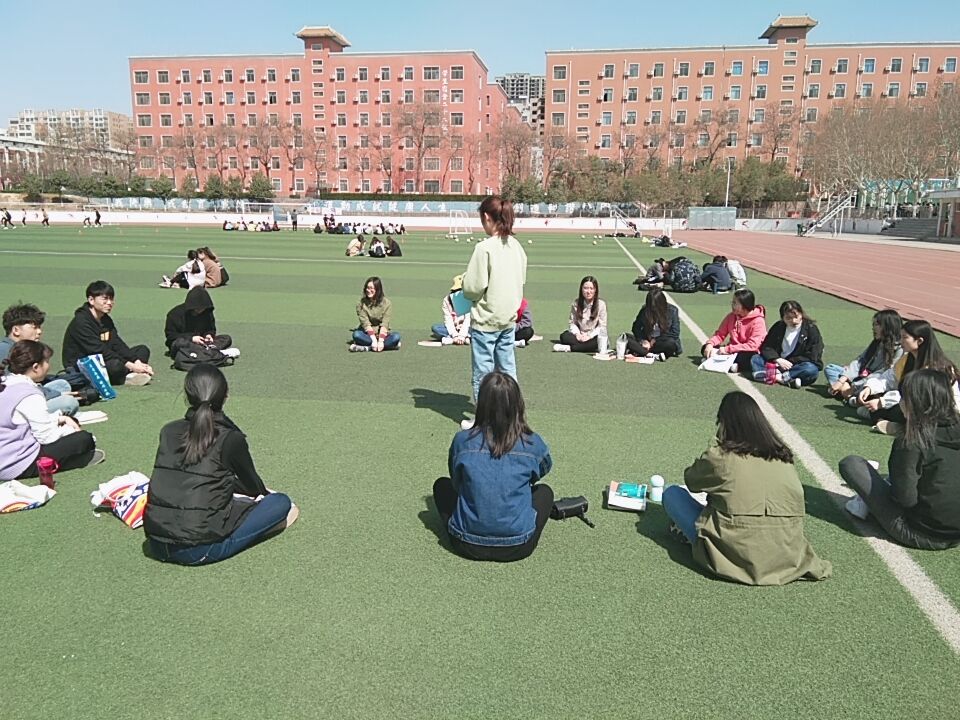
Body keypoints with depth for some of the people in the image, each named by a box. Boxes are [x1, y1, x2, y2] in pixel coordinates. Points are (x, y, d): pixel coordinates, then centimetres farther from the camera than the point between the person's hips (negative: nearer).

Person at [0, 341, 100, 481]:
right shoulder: (30, 396, -23)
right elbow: (47, 436, -18)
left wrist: (60, 418, 6)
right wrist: (71, 430, 0)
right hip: (20, 467, -10)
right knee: (84, 438, -5)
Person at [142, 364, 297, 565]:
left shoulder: (169, 431, 4)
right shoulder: (230, 439, -10)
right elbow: (253, 486, 9)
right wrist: (264, 494, 34)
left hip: (156, 545, 6)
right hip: (200, 550, -6)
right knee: (281, 502, 9)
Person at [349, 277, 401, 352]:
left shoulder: (386, 303, -6)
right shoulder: (361, 303, -5)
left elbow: (385, 324, -14)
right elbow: (365, 323, -14)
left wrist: (380, 341, -27)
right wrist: (374, 339, -26)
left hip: (383, 333, 0)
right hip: (368, 333, 0)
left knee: (396, 336, -28)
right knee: (356, 334, -31)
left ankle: (367, 347, -31)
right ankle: (389, 344, -31)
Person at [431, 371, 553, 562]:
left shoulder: (462, 440, -9)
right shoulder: (532, 444, -9)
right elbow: (544, 469, 16)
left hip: (467, 545, 0)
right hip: (518, 547, 0)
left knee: (442, 485, 25)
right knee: (544, 491, 27)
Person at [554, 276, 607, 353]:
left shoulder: (601, 304, -8)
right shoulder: (575, 304, -1)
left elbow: (602, 326, -7)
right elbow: (572, 323, 2)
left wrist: (589, 336, -21)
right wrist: (577, 334, -18)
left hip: (593, 336, -2)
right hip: (580, 336, 2)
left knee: (600, 341, -37)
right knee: (564, 336, -26)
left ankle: (569, 348, -34)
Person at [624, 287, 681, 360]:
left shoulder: (672, 310, -6)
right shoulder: (645, 310, 1)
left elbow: (675, 333, -8)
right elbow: (636, 327, 5)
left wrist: (655, 340, -13)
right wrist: (642, 340, -14)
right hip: (647, 341, 3)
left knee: (671, 344, -38)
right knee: (627, 338, -24)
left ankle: (642, 352, -31)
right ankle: (654, 356, -37)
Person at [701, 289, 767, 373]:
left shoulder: (758, 321, -15)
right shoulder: (731, 316, 3)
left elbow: (752, 346, -23)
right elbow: (720, 334, 7)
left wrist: (728, 349, -26)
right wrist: (710, 344, -15)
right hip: (732, 351, 6)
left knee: (748, 358, -41)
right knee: (705, 348, -14)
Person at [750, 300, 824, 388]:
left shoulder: (811, 329, -6)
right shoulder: (778, 327, 6)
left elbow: (812, 357, -11)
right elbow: (766, 347, 1)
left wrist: (789, 362, -17)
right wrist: (778, 360, -18)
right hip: (779, 363, 3)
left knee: (811, 370, -36)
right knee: (755, 359, -17)